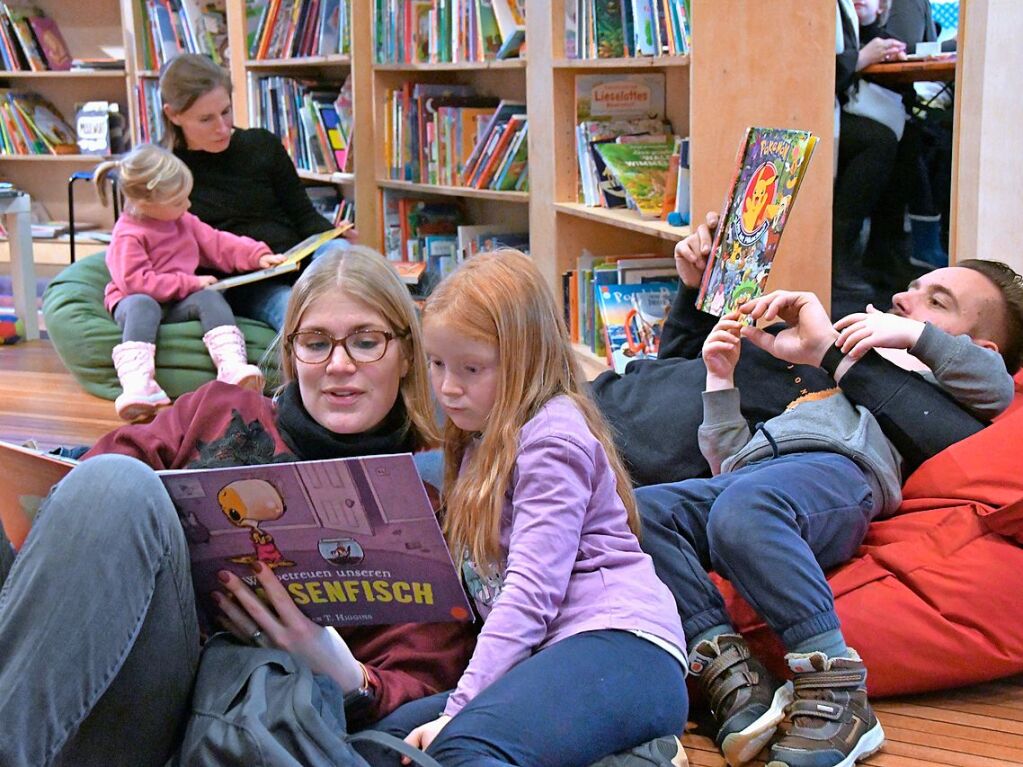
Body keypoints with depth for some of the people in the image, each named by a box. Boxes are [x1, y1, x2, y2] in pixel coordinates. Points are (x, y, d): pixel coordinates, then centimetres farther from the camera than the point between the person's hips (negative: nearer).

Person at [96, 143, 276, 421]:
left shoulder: (183, 221, 11)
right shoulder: (127, 236, -14)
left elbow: (217, 244, 15)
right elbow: (135, 281, -21)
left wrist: (258, 256, 2)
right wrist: (190, 283, -20)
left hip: (179, 303, 6)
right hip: (137, 300, -5)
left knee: (211, 297, -24)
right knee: (142, 306, -40)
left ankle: (233, 368, -44)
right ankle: (138, 386, -55)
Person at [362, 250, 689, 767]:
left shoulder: (551, 436, -4)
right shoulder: (486, 443, 26)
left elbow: (532, 590, -14)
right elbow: (486, 583, 23)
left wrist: (460, 706, -17)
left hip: (621, 647, -10)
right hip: (550, 658, 10)